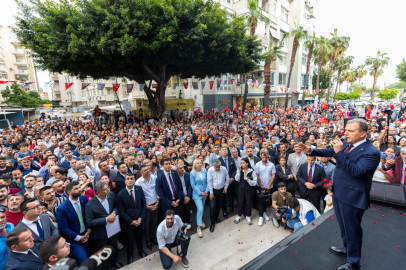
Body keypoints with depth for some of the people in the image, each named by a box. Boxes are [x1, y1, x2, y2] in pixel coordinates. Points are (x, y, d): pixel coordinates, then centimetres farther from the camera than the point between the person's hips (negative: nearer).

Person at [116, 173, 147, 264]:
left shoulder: (139, 189, -10)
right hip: (128, 221, -2)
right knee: (129, 240, 17)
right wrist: (131, 221, -14)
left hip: (139, 219, 2)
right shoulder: (120, 195, -18)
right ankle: (130, 255, 46)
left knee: (139, 237, 22)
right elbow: (121, 211, -12)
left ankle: (140, 250, 51)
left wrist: (140, 218, -9)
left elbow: (143, 203, -4)